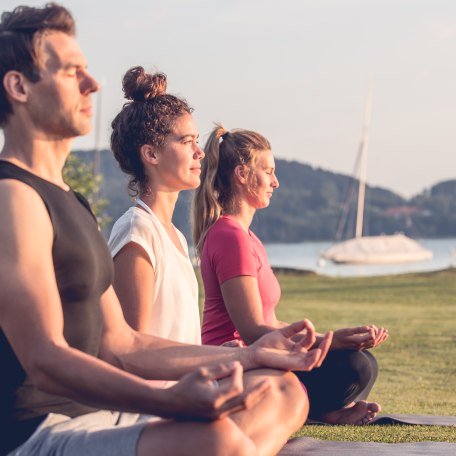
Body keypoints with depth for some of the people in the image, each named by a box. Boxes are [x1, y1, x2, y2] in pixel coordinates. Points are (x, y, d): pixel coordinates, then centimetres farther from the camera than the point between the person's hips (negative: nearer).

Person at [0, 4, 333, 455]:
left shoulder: (69, 204, 20)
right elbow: (45, 360, -23)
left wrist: (248, 354, 17)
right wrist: (170, 402, -37)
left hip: (98, 418, 10)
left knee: (285, 395, 10)